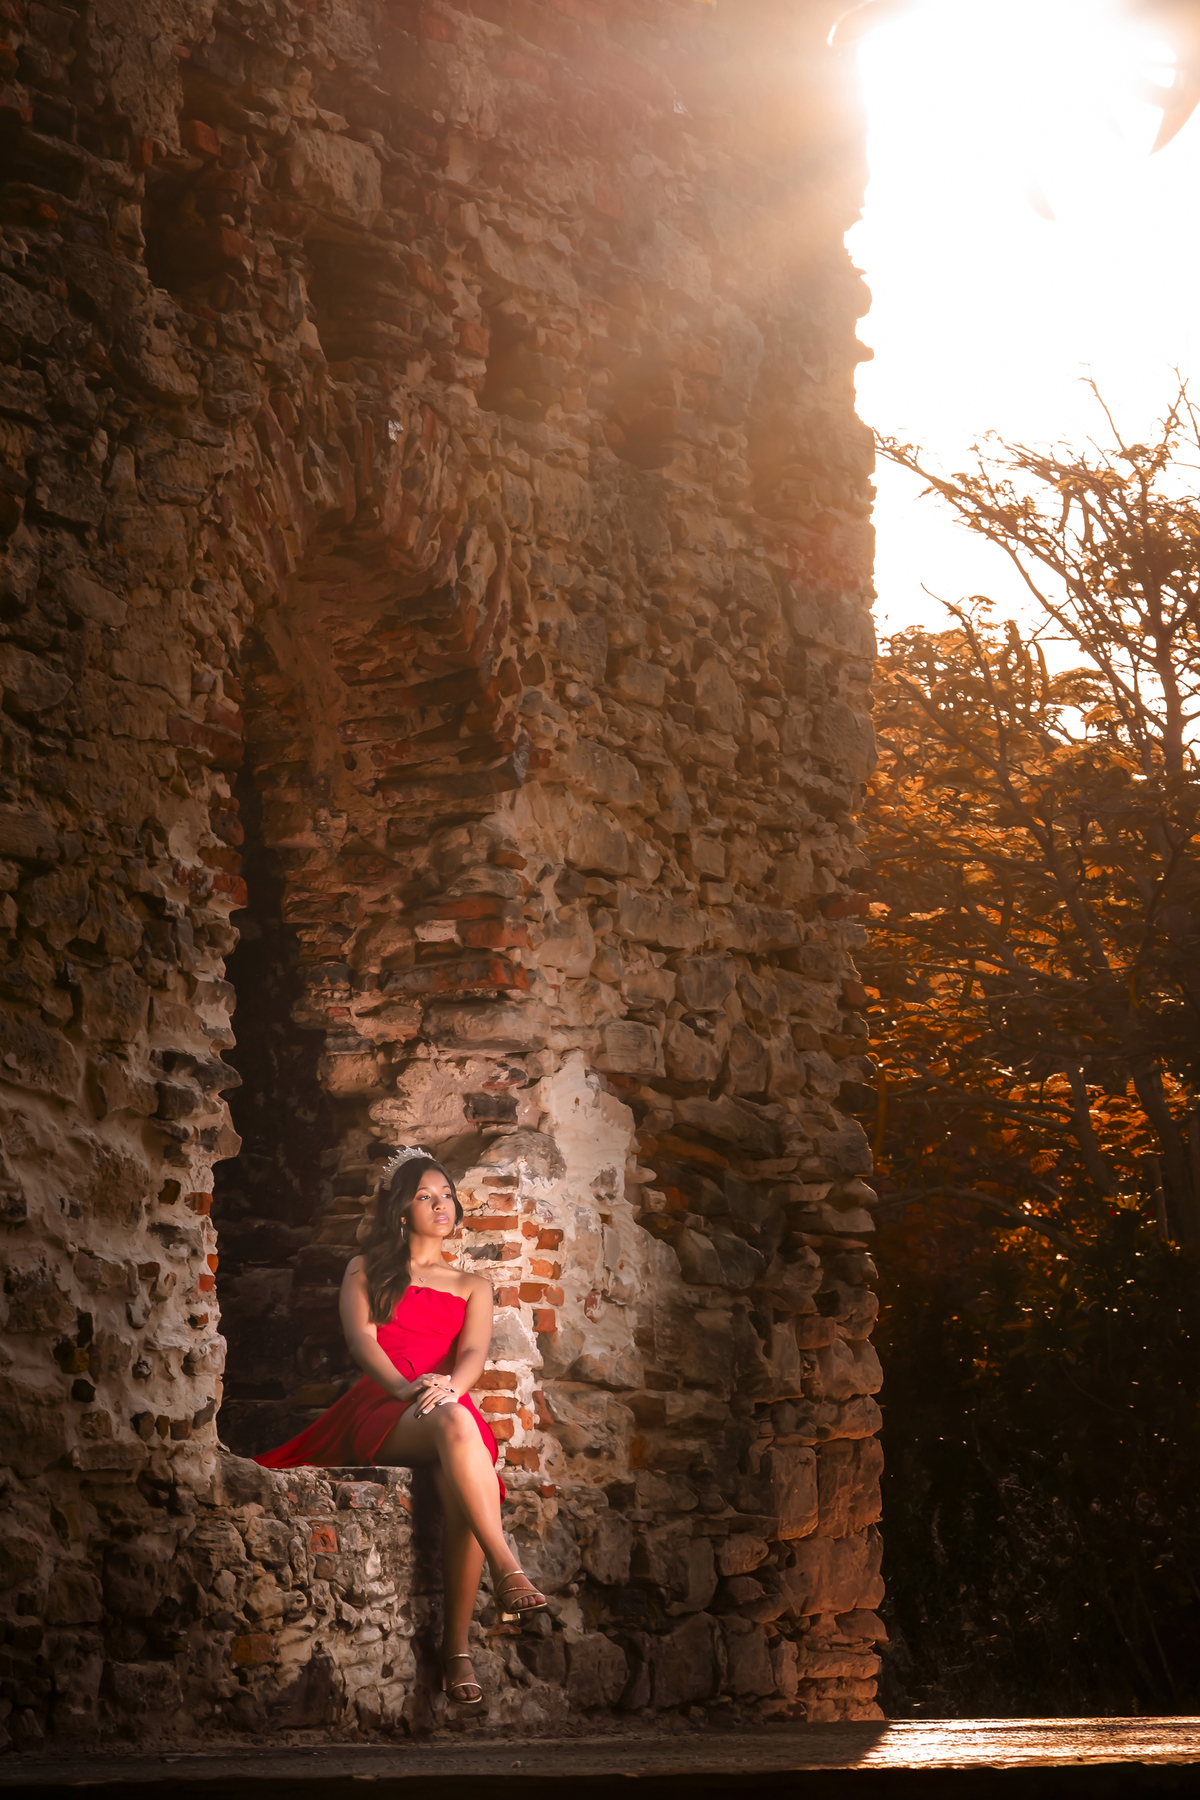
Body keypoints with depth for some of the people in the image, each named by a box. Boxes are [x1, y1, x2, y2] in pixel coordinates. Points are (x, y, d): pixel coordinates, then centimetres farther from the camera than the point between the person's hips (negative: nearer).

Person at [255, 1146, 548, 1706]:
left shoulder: (472, 1287, 26)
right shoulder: (365, 1271, 22)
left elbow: (474, 1351, 6)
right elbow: (361, 1339, 2)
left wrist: (450, 1386, -21)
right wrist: (404, 1387, -21)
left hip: (446, 1410, 2)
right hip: (382, 1411, -2)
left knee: (464, 1492, -36)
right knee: (454, 1424, -40)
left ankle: (456, 1649, -37)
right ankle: (507, 1570, -49)